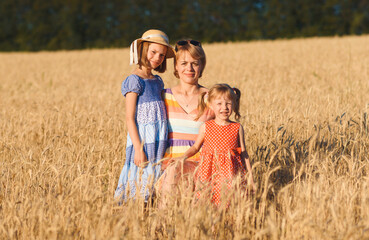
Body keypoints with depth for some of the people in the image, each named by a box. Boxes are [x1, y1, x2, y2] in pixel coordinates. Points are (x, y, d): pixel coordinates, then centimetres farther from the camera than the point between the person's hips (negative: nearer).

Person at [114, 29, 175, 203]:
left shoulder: (157, 81, 14)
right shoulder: (134, 81, -9)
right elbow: (129, 118, -12)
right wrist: (138, 148, -17)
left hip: (159, 139, 7)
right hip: (142, 138, -7)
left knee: (153, 179, 8)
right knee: (140, 179, -7)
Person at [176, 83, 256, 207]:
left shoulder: (237, 128, 2)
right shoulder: (206, 127, 3)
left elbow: (243, 153, 8)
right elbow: (195, 147, 16)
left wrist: (251, 179, 8)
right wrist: (183, 157, -2)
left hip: (231, 173, 0)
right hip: (210, 172, 1)